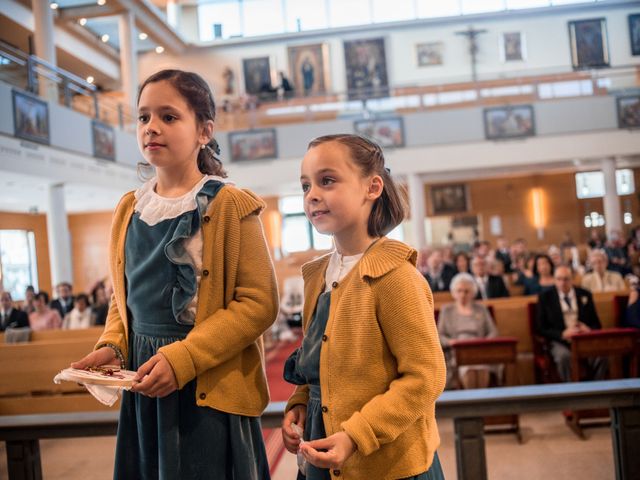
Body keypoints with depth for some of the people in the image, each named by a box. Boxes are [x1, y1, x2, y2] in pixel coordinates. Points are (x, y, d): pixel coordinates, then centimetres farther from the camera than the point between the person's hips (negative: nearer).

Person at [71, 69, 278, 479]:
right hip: (143, 382, 6)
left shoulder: (230, 206, -11)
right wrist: (112, 346, -1)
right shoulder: (130, 209, 8)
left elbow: (260, 302, -15)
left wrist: (182, 359, -20)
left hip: (209, 388, -5)